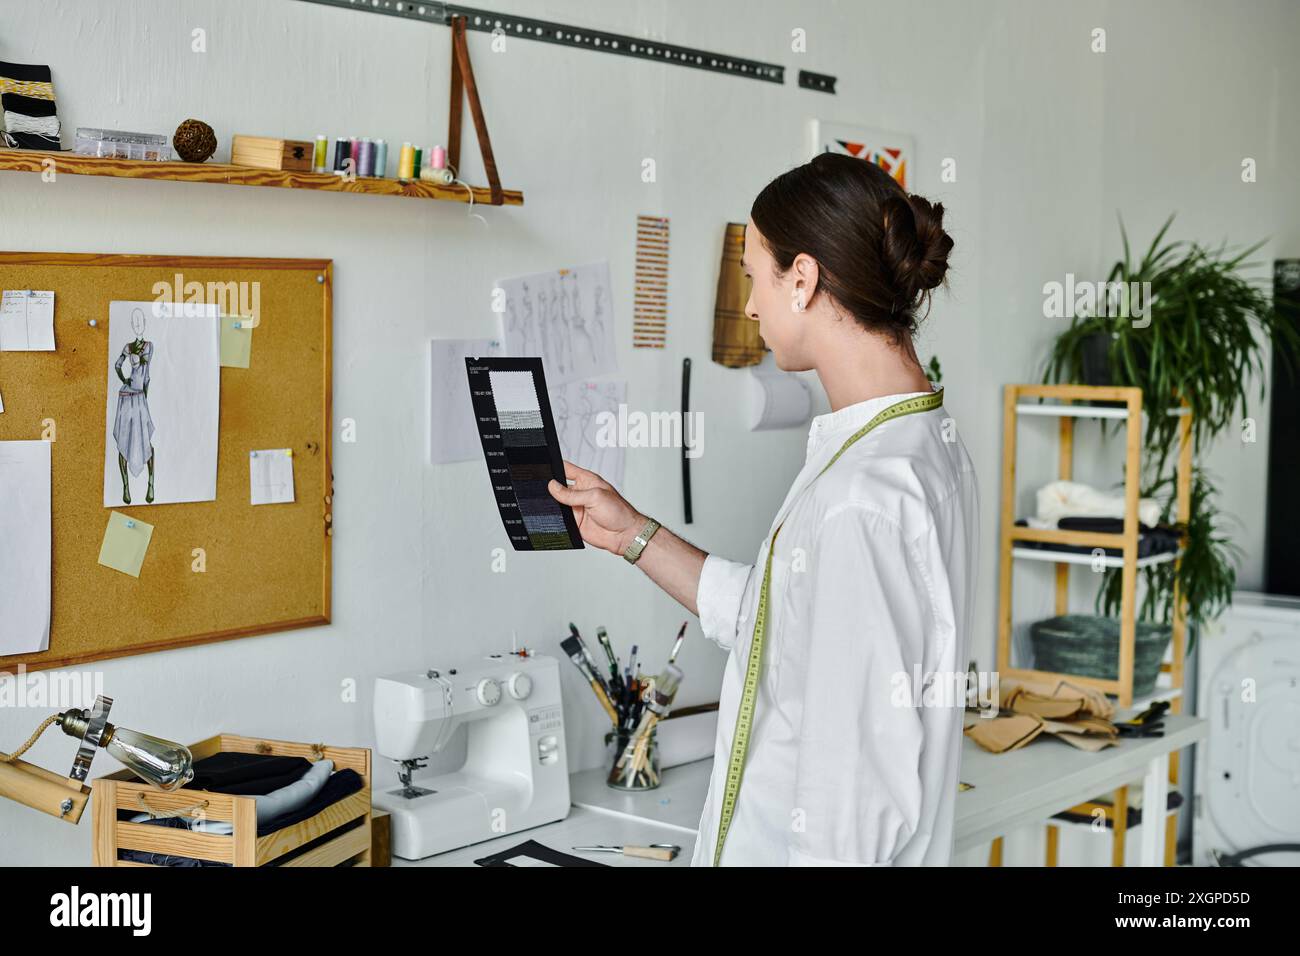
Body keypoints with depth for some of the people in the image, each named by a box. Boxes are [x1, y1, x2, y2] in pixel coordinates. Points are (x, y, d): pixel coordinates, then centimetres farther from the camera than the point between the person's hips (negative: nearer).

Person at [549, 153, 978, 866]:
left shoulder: (863, 501, -26)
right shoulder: (928, 442, 6)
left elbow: (858, 789, -27)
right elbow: (783, 624, 15)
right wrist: (635, 536, 18)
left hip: (788, 848, -9)